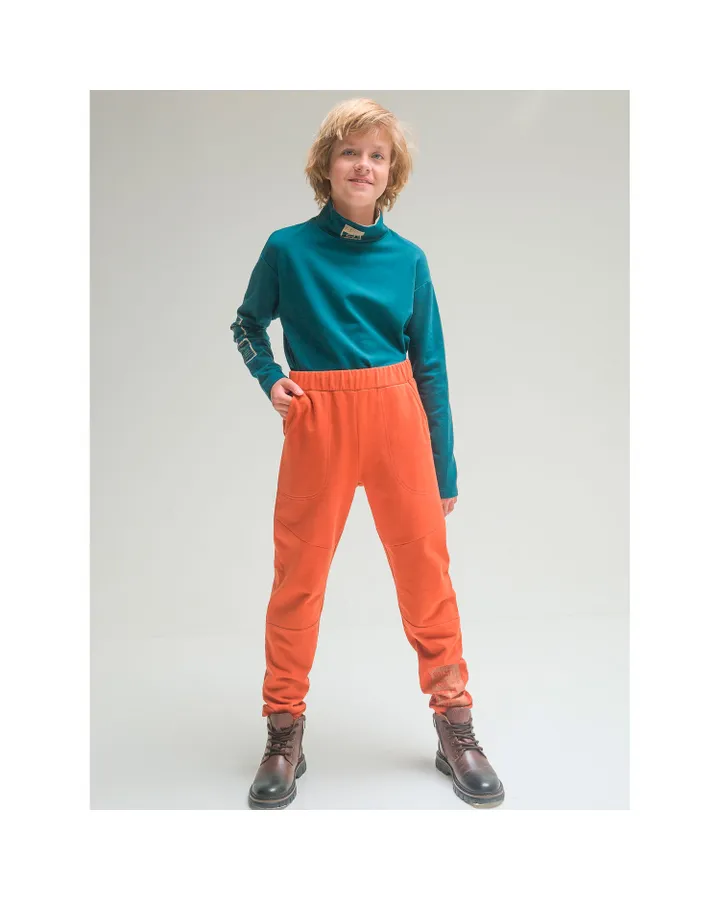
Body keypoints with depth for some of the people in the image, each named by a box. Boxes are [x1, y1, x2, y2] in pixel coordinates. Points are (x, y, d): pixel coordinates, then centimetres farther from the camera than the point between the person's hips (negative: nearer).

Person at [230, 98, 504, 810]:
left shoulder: (408, 259, 6)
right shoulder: (287, 248, 3)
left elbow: (430, 366, 9)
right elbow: (247, 325, 18)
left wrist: (446, 471, 8)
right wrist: (269, 378, -4)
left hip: (398, 416, 2)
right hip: (317, 418, -1)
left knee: (426, 566, 3)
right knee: (300, 572, 4)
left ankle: (454, 724, 20)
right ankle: (284, 733, 21)